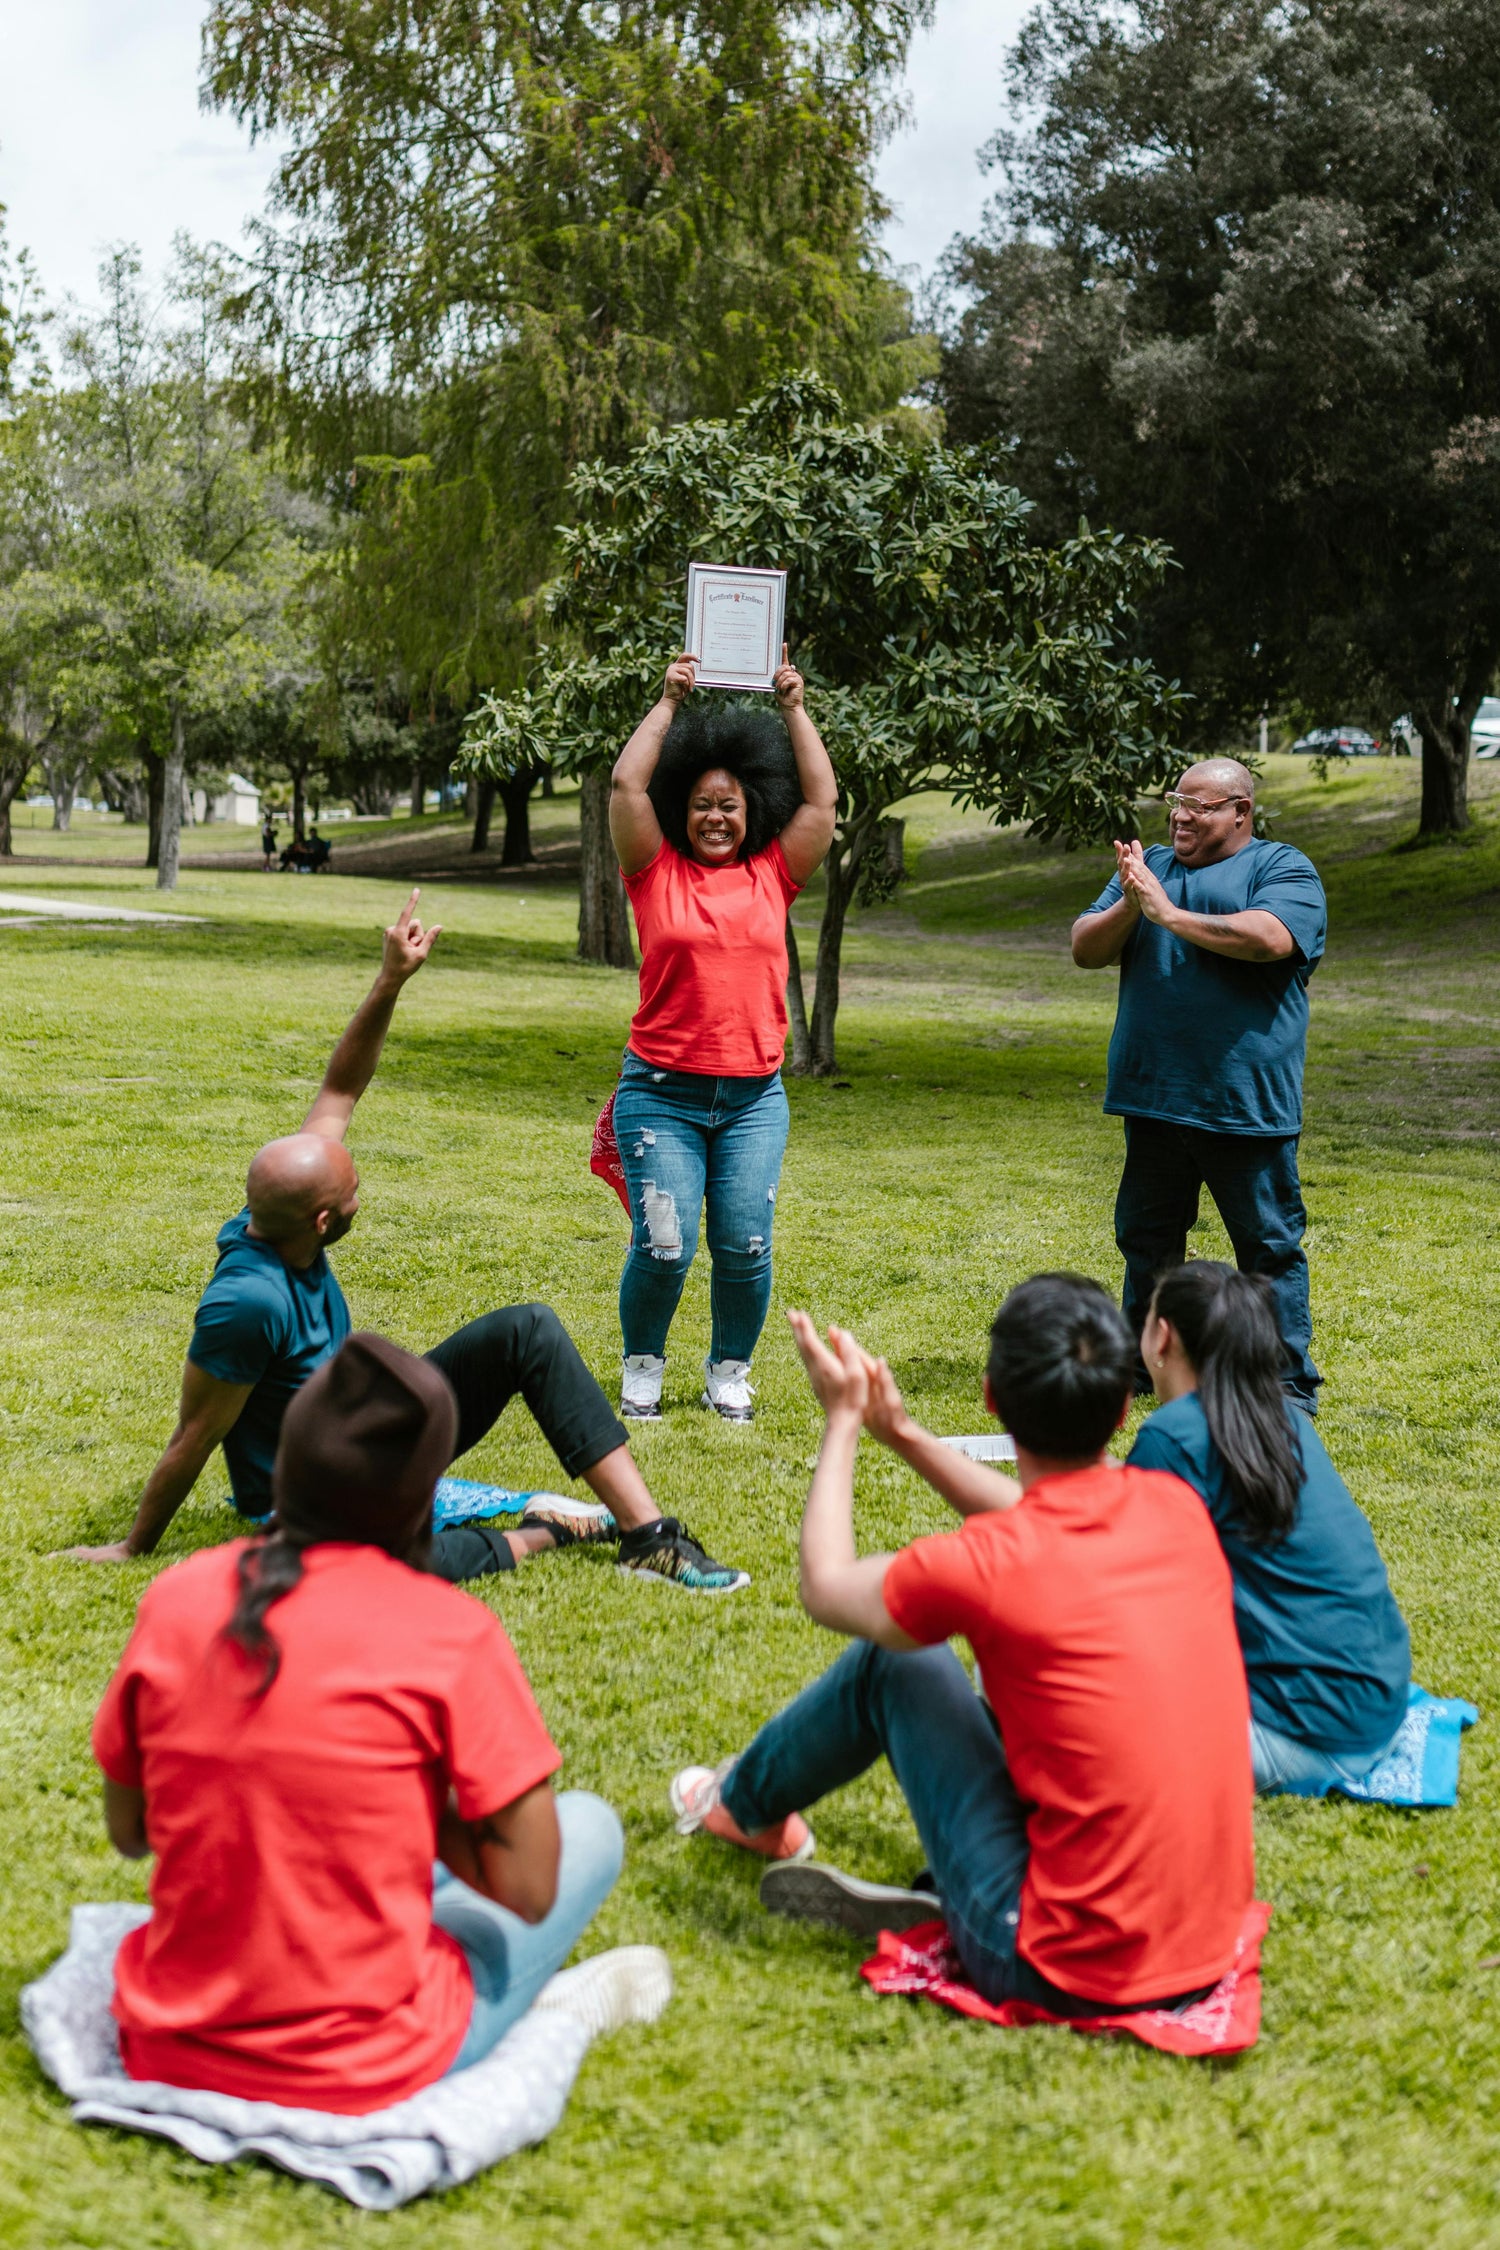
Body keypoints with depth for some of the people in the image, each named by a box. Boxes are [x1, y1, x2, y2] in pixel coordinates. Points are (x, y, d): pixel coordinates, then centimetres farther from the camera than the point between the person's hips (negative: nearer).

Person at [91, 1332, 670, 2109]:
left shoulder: (175, 1599, -4)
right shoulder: (449, 1635, -15)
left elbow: (128, 1831, 7)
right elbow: (530, 1889, -12)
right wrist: (419, 1809, 3)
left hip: (165, 2055, 5)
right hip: (360, 2077, -5)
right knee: (590, 1826, 14)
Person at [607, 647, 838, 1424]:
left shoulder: (773, 876, 9)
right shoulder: (657, 872, 4)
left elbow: (823, 797, 7)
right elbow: (626, 785, -3)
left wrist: (794, 708, 8)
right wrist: (669, 702, 1)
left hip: (753, 1096, 2)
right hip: (662, 1091, -2)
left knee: (746, 1246, -1)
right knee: (663, 1245, -6)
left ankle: (729, 1373, 19)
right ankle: (642, 1368, 16)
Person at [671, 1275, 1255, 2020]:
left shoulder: (982, 1568, -18)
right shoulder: (1176, 1508, -2)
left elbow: (825, 1586, 5)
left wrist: (844, 1421, 16)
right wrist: (902, 1432, 25)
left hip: (1070, 1971, -6)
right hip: (1212, 1949, 6)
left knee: (891, 1659, 10)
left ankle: (745, 1801, 37)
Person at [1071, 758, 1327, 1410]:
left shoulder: (1282, 868, -2)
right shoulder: (1148, 866, 14)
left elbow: (1268, 938, -22)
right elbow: (1084, 950, 8)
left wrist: (1168, 913, -17)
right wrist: (1128, 907, -12)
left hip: (1245, 1103, -5)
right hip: (1153, 1095, 5)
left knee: (1270, 1245, 1)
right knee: (1146, 1237, 15)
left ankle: (1289, 1383, 8)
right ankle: (1144, 1365, 28)